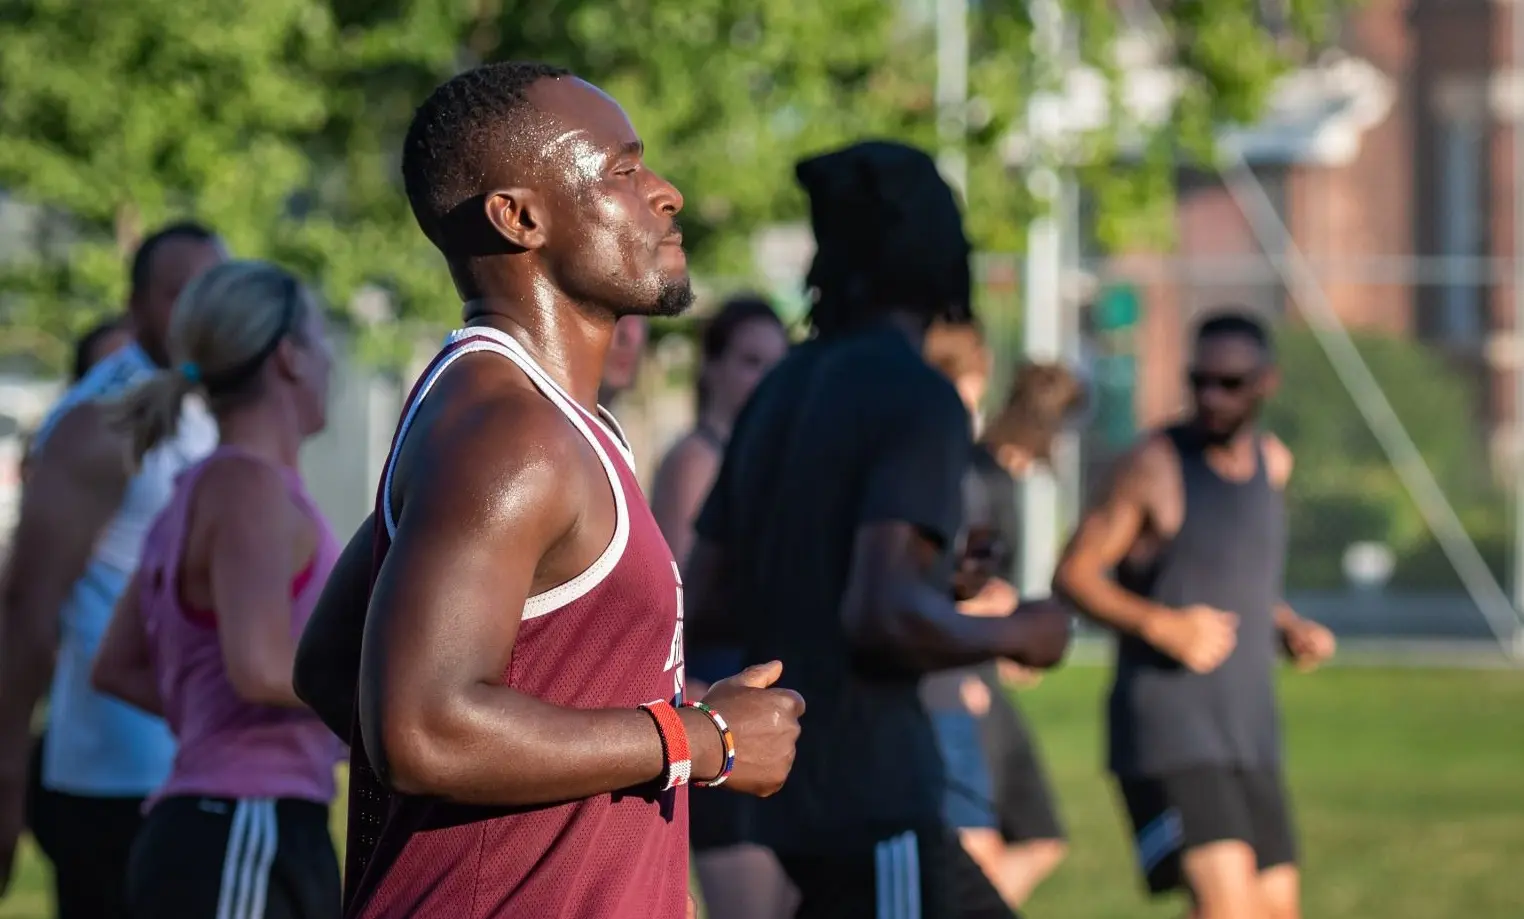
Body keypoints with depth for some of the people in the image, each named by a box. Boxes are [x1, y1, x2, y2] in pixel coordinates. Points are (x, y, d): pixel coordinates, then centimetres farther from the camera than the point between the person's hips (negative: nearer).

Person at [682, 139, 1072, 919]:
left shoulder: (782, 394, 12)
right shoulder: (916, 398, -14)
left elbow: (704, 605, 14)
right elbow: (881, 614, -25)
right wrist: (1015, 636, -8)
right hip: (874, 800, -9)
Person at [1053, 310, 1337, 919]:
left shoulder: (1273, 463, 11)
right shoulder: (1157, 464, -9)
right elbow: (1073, 574, -9)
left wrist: (1290, 629, 8)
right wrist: (1162, 625, -22)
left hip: (1249, 727, 7)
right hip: (1169, 727, -7)